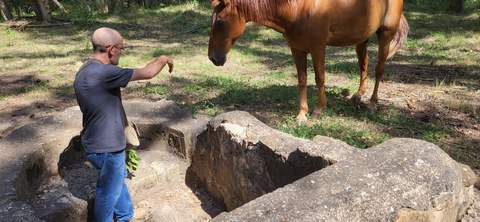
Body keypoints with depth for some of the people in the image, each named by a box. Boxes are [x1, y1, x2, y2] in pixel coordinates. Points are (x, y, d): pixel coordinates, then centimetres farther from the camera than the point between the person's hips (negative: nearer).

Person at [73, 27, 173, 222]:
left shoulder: (85, 71, 4)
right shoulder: (103, 73, -27)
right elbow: (146, 73, -21)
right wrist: (162, 60, -2)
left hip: (96, 142, 10)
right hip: (106, 147, -10)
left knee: (119, 179, 28)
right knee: (109, 192, 12)